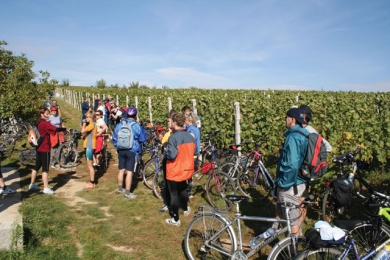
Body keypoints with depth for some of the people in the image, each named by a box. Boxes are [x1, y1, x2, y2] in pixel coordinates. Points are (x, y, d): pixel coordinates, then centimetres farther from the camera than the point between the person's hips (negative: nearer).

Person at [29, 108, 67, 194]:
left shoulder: (38, 123, 11)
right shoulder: (45, 123, -17)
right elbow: (55, 129, -28)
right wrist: (65, 129, -18)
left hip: (39, 148, 9)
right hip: (45, 149, -9)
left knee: (37, 166, 18)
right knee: (45, 168, -6)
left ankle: (32, 184, 28)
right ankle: (46, 188, -3)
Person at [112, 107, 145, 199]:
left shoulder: (120, 124, 3)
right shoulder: (136, 126, -12)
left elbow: (114, 138, 10)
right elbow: (142, 139, -6)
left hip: (121, 150, 5)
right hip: (132, 151, -5)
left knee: (121, 169, 17)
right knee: (129, 172, -3)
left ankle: (120, 189, 32)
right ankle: (127, 193, 0)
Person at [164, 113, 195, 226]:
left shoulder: (173, 137, -23)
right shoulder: (190, 136, -1)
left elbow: (171, 155, -27)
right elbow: (193, 151, 9)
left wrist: (165, 152, -7)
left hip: (174, 171, -7)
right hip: (186, 169, 7)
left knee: (174, 194, 6)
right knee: (183, 190, 28)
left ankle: (175, 219, 15)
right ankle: (186, 209, 46)